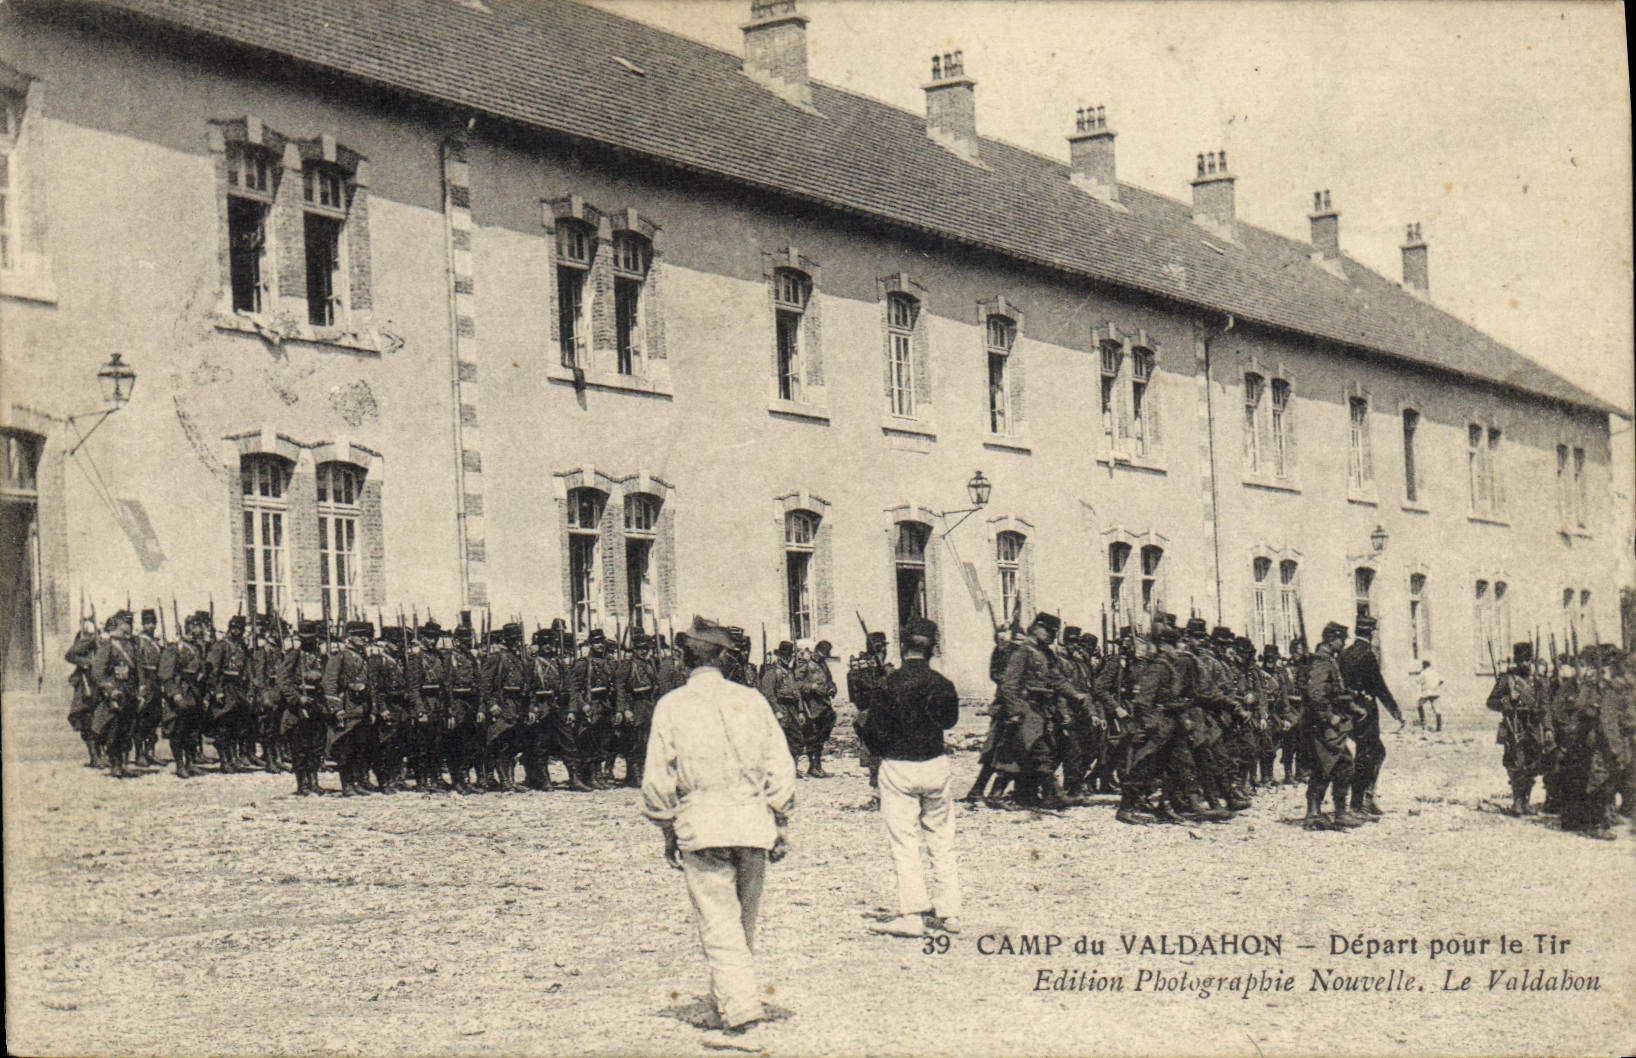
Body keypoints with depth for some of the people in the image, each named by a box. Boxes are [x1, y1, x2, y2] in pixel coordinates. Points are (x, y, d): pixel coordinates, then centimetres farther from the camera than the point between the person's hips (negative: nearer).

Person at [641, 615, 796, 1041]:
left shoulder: (671, 706, 0)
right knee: (745, 922, 16)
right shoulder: (751, 700, 5)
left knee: (719, 924, -2)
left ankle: (739, 1006, -12)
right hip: (754, 823, 2)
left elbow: (657, 779, 0)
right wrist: (781, 824, 11)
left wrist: (669, 832, 11)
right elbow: (781, 766, 4)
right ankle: (737, 993, 27)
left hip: (701, 827, -2)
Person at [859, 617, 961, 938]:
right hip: (936, 765, 4)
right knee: (941, 843, 13)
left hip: (898, 768, -4)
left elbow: (876, 730, -11)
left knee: (904, 843, 0)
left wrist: (882, 753, 8)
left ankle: (912, 914, -5)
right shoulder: (942, 683, -2)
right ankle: (948, 912, 16)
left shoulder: (892, 683, -14)